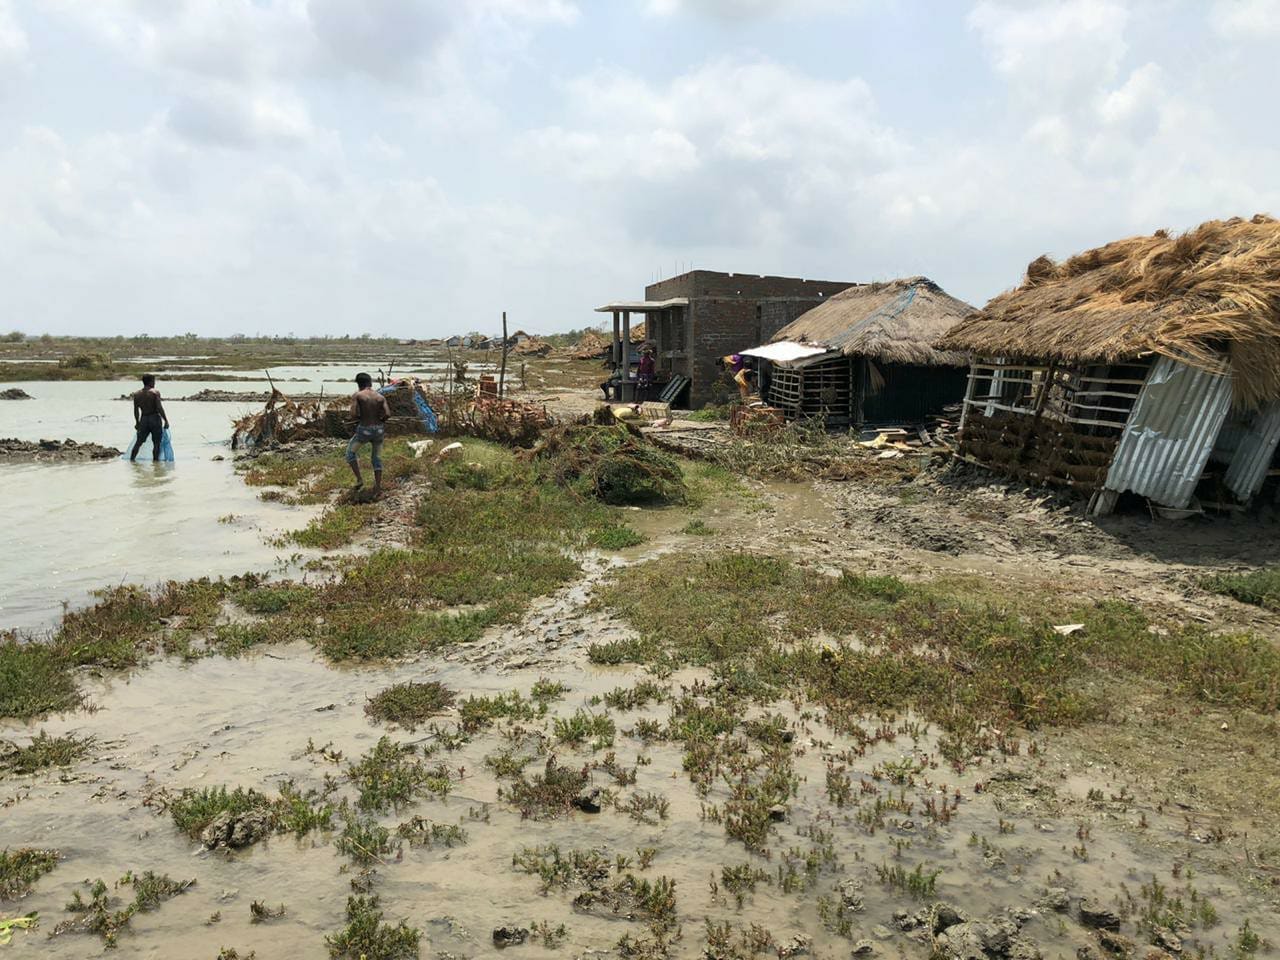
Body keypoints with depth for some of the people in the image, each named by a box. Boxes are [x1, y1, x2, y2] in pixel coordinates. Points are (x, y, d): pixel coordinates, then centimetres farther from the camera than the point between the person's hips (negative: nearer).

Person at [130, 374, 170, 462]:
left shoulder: (136, 394, 6)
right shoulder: (155, 392, -9)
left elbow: (136, 411, 10)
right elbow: (159, 408, -15)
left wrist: (137, 423, 21)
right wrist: (166, 421, -10)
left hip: (143, 420, 5)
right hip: (155, 419, -5)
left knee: (139, 441, 15)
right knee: (156, 443, 3)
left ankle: (132, 459, 15)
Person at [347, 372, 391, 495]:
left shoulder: (356, 395, -8)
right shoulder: (381, 397, 1)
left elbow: (353, 414, -18)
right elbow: (388, 415, -9)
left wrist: (361, 418, 4)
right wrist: (378, 421, 10)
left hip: (364, 431, -3)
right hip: (379, 430, 3)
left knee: (351, 452, 23)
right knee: (376, 459, 19)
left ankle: (359, 479, 14)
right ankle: (378, 488, 14)